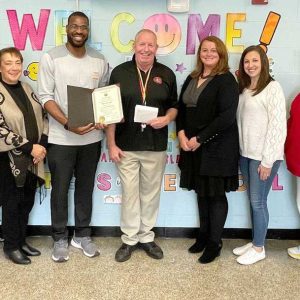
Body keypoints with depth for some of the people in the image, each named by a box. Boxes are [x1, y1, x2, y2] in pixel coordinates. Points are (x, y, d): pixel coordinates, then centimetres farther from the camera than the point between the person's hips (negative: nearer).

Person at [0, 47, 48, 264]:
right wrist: (30, 146, -18)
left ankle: (22, 240, 31)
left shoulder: (27, 89, 8)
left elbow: (43, 116, 9)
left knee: (27, 201, 14)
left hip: (32, 158, 6)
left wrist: (42, 144, -5)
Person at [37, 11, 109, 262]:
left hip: (92, 137, 3)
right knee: (60, 189, 8)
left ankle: (83, 235, 30)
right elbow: (45, 96, -10)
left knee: (85, 187, 14)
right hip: (61, 138, -3)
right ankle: (60, 238, 24)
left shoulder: (99, 60, 4)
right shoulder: (51, 58, -6)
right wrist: (68, 124, -21)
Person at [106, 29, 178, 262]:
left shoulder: (166, 74, 4)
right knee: (129, 193, 7)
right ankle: (129, 239, 22)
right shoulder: (120, 72, 0)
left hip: (156, 147, 1)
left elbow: (174, 105, 12)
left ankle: (147, 237, 28)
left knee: (151, 193, 12)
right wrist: (111, 144, -4)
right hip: (126, 146, -1)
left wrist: (167, 119, -11)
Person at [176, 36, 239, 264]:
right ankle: (203, 235, 30)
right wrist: (182, 134, -5)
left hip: (217, 148, -6)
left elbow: (226, 117, -18)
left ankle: (215, 243, 18)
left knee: (216, 194, 4)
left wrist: (199, 139, -16)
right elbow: (181, 108, 12)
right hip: (193, 146, 6)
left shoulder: (227, 80, -9)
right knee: (201, 191, 14)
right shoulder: (192, 79, 13)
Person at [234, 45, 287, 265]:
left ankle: (259, 249, 16)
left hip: (263, 156, -6)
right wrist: (239, 150, 1)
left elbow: (278, 126, -14)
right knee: (252, 201, 14)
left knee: (258, 202, 1)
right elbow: (239, 121, 9)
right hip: (245, 154, 6)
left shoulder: (273, 88, -10)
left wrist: (268, 160, -16)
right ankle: (254, 242, 27)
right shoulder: (243, 88, 12)